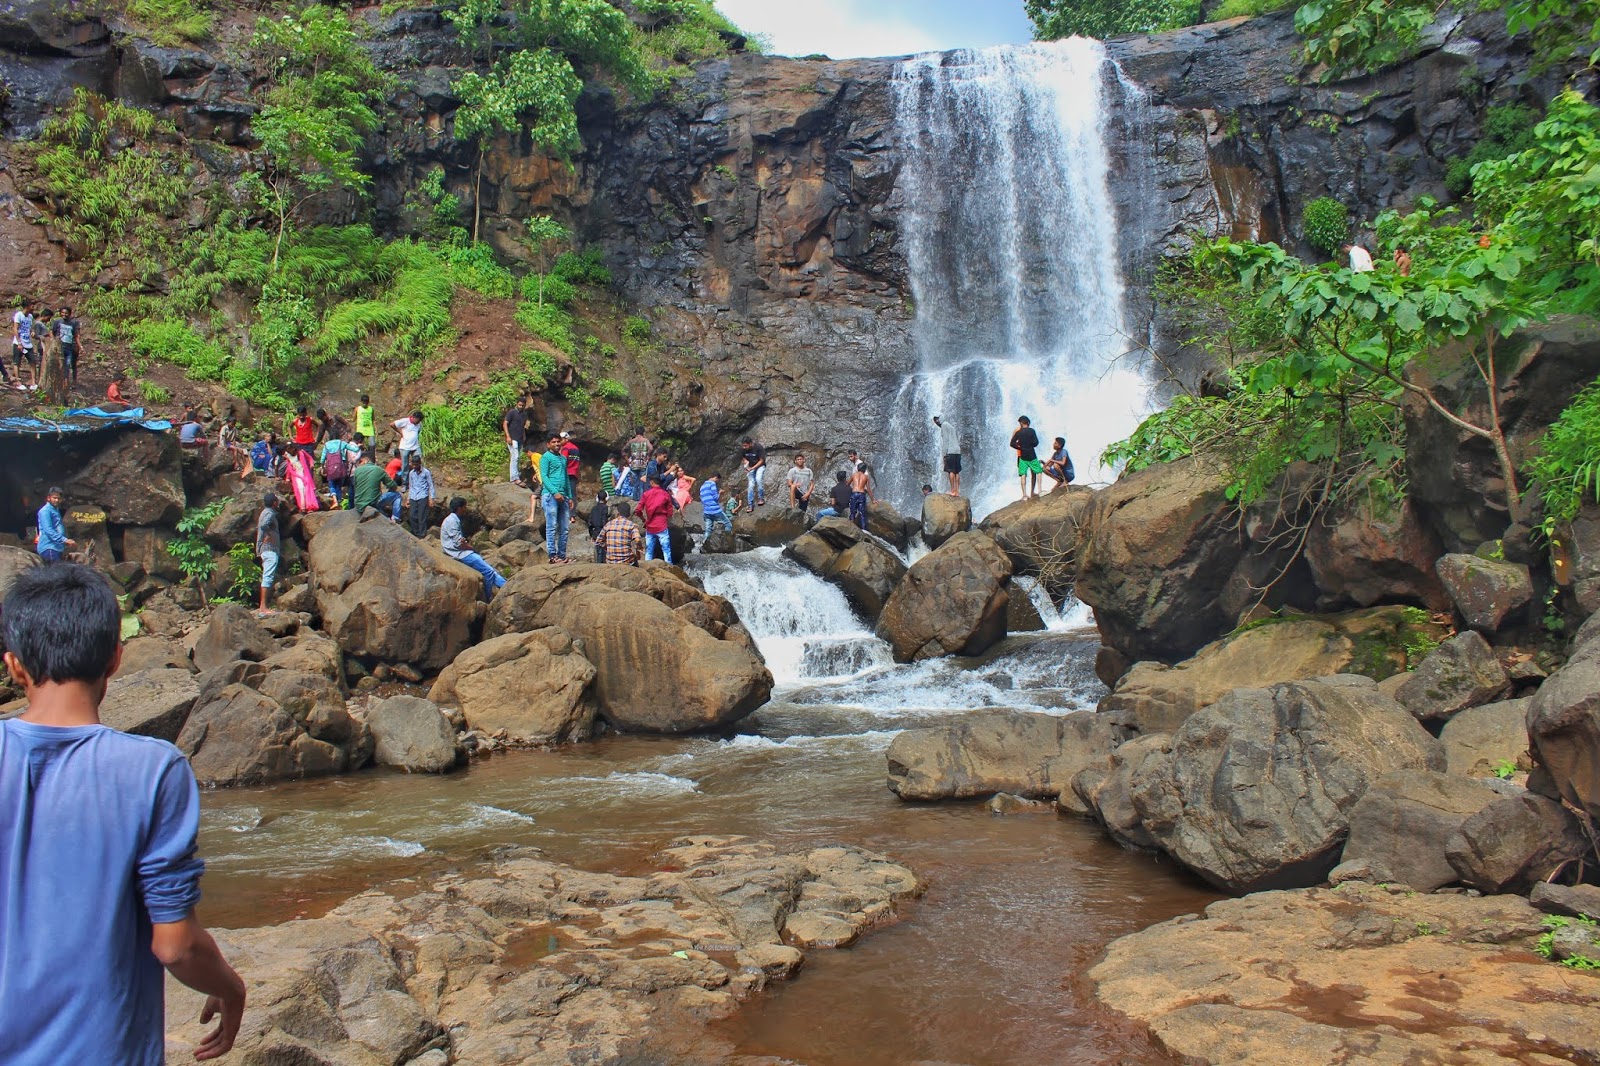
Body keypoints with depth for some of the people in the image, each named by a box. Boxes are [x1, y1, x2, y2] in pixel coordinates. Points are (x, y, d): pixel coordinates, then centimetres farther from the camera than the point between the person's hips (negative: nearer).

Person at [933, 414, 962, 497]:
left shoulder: (944, 426, -2)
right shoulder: (952, 426, 25)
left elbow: (945, 440, -9)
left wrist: (944, 453, -11)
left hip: (950, 451, -8)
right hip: (957, 451, 8)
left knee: (951, 471, -9)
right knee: (956, 472, 4)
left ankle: (953, 490, -14)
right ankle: (957, 491, 1)